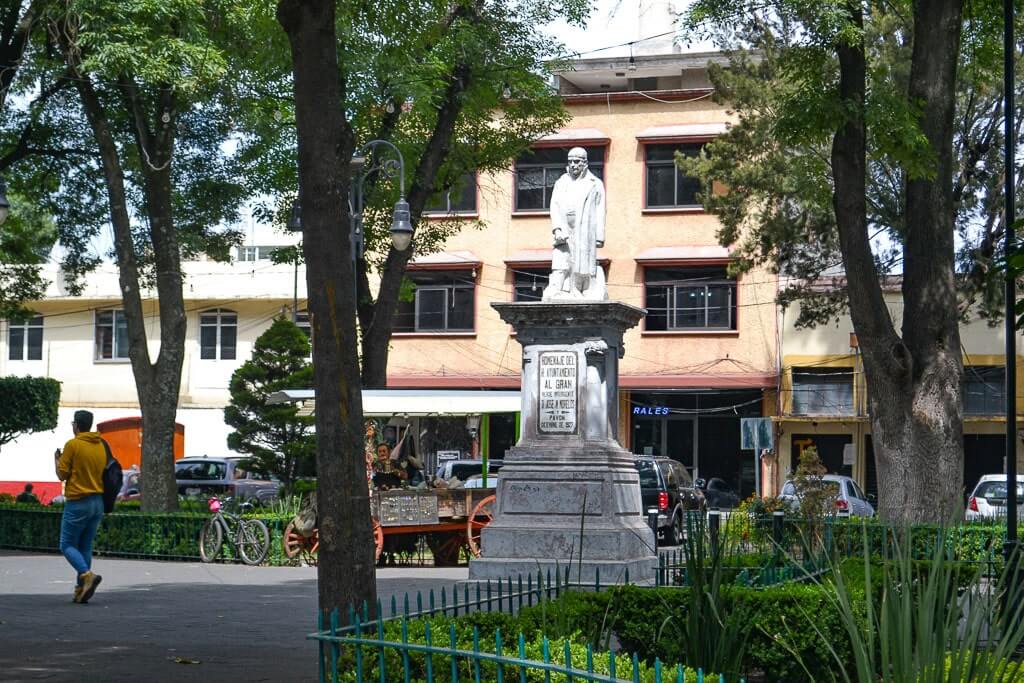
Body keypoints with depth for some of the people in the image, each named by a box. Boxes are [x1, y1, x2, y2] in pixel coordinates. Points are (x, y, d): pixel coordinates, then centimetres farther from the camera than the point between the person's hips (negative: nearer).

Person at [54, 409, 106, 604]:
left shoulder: (73, 445, -10)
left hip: (77, 502, -6)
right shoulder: (101, 446, 9)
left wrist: (56, 460, 12)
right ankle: (81, 589, 7)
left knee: (68, 545, 0)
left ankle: (87, 574, -22)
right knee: (85, 547, 11)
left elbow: (62, 475, -8)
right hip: (98, 502, 6)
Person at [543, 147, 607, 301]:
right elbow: (554, 206, 6)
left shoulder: (595, 184, 11)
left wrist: (599, 237, -4)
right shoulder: (561, 183, 18)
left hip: (585, 232, -2)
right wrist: (557, 228, -11)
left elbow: (600, 212, 5)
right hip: (564, 231, 2)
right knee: (559, 267, -12)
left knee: (584, 264, -4)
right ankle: (554, 293, -22)